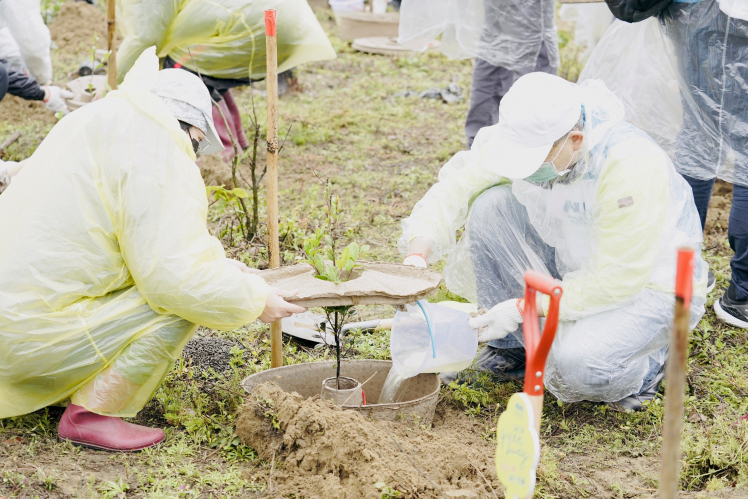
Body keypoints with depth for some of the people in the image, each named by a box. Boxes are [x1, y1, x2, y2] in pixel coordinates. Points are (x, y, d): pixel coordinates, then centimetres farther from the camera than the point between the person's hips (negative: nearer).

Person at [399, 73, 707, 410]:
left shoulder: (631, 166, -34)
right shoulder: (524, 137, -16)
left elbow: (617, 280, -30)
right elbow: (453, 191, -9)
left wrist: (522, 308, -29)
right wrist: (416, 258, -25)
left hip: (649, 284, -6)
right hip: (576, 264, 6)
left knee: (573, 365, -34)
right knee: (491, 206, -16)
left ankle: (643, 366, 3)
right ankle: (515, 345, 1)